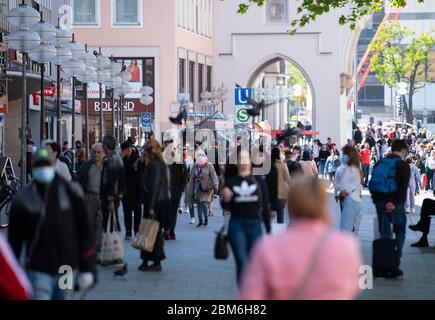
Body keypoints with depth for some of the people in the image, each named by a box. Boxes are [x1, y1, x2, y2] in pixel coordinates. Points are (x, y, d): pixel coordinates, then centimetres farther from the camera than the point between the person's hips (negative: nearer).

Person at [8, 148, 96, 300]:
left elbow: (85, 232, 4)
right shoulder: (23, 200, -2)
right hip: (38, 271, -2)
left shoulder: (71, 193, 1)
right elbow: (14, 240, 4)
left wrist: (87, 269, 1)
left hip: (66, 269, 2)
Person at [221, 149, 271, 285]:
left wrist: (269, 231, 5)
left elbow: (265, 207, 7)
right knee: (242, 262, -7)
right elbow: (226, 207, 6)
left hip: (255, 225, 1)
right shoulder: (230, 182, 2)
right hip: (237, 225, -1)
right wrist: (225, 199, -17)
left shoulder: (259, 181, 4)